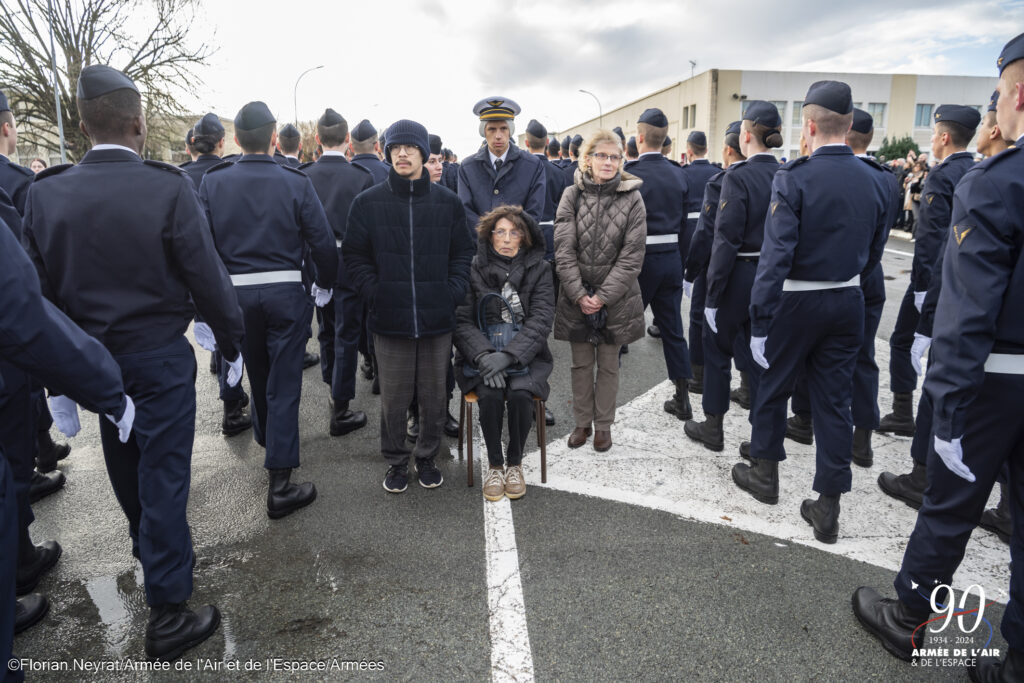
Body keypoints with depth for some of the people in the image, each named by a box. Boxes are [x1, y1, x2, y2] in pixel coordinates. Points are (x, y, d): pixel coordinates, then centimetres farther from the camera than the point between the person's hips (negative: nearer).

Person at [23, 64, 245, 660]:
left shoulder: (45, 194, -4)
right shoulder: (168, 188, -18)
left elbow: (41, 288, 1)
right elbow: (208, 279, -16)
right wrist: (233, 343, -2)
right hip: (160, 357, -5)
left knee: (125, 464, 24)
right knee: (164, 474, 3)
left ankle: (147, 547, 51)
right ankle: (168, 614, 14)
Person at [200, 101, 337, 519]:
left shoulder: (212, 183, -3)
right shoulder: (296, 183, -8)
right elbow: (322, 242, -8)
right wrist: (324, 285, 8)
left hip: (237, 292, 3)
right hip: (286, 291, -3)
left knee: (258, 374, 23)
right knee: (284, 384, 1)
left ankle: (267, 440, 47)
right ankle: (279, 484, 3)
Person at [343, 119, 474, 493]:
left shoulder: (448, 202, 4)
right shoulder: (367, 202, 1)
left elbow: (463, 254, 10)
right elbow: (354, 256, 5)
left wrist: (454, 291, -3)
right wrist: (373, 292, -6)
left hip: (438, 318, 1)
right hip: (390, 318, -1)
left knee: (434, 397, 12)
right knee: (393, 399, 8)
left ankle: (427, 457, 33)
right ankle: (396, 461, 29)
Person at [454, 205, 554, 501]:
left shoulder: (538, 269, 2)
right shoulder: (474, 269, 1)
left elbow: (541, 320, -7)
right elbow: (461, 321, -4)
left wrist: (508, 355, -20)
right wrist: (483, 355, -21)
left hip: (526, 355, 0)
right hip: (481, 353, 0)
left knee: (520, 393, -28)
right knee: (490, 395, -28)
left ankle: (515, 463, -2)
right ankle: (494, 464, -4)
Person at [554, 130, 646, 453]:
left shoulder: (632, 198, -3)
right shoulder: (572, 195, -1)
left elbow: (632, 256, -7)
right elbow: (563, 250, -6)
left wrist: (603, 296, -13)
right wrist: (579, 295, -13)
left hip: (616, 298, -1)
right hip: (576, 297, 1)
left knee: (609, 365, 11)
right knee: (581, 364, 12)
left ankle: (603, 424, 27)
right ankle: (582, 422, 28)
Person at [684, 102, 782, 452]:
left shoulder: (738, 177, -15)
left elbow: (726, 240, -18)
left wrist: (712, 296, -15)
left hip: (739, 277, -5)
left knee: (717, 348, 13)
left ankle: (714, 427, 24)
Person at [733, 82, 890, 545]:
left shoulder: (793, 179, -15)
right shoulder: (877, 180, 2)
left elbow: (775, 256, -20)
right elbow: (874, 251, 8)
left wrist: (760, 323, -16)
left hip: (796, 302, -4)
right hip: (849, 302, 5)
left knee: (773, 385, 15)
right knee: (834, 402, 9)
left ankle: (764, 472, 33)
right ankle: (828, 508, 17)